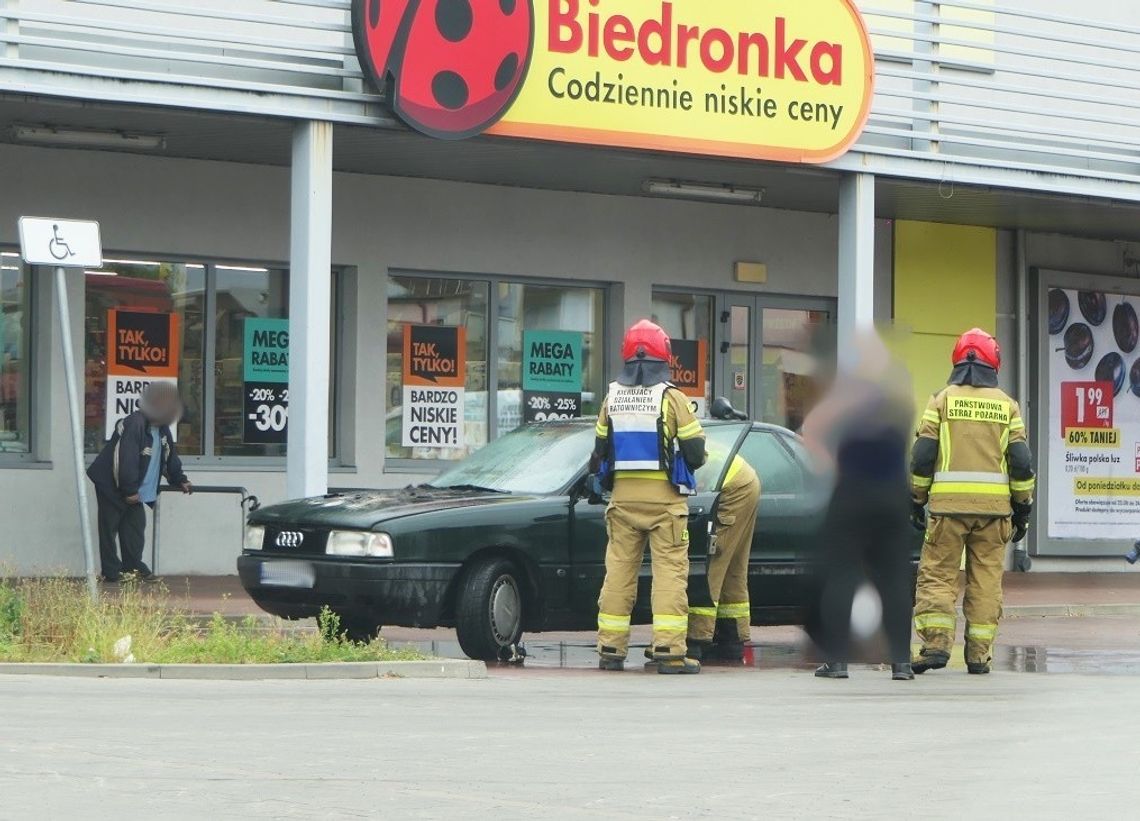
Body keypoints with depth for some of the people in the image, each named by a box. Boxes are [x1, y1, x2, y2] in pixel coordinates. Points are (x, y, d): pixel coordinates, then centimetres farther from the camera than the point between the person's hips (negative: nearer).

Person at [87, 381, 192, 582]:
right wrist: (130, 490, -25)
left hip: (132, 489, 9)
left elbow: (169, 456, 18)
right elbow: (127, 460, -28)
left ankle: (134, 568, 11)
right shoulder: (135, 424, -25)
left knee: (135, 526, 5)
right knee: (110, 528, -2)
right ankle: (111, 572, -1)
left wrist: (180, 480, 14)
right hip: (111, 485, -9)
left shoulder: (162, 428, 5)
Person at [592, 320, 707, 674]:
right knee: (670, 570, -3)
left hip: (623, 496, 4)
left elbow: (600, 452, 10)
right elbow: (695, 452, -6)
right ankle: (669, 651, -9)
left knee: (619, 569, 9)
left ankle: (610, 649, 11)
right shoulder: (671, 398, -8)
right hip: (664, 498, -4)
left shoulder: (612, 399, 5)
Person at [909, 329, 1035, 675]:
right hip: (994, 505, 2)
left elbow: (922, 455, 0)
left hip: (948, 503, -2)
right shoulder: (1007, 406, 8)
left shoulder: (942, 400, 3)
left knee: (937, 574, 2)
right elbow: (1021, 462, 5)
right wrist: (1023, 509, 12)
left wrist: (917, 501, 8)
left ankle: (936, 643, -12)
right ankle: (979, 654, 5)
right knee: (986, 580, 6)